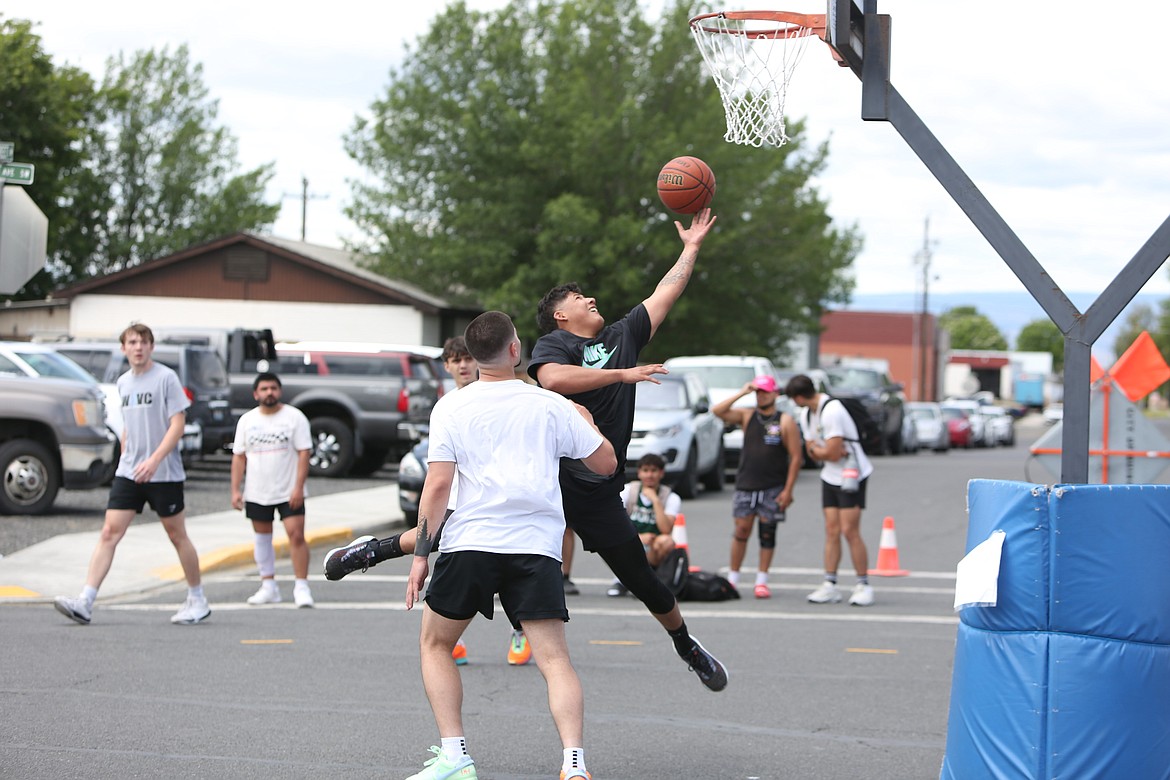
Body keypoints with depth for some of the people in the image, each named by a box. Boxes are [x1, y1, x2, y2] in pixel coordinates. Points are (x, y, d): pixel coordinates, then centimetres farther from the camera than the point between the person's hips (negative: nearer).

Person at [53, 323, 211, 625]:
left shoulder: (166, 377, -7)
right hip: (128, 472, 5)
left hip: (164, 473, -5)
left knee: (177, 535, 5)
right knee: (109, 532, -5)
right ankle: (85, 602, -12)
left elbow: (177, 424, -12)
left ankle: (197, 601, 19)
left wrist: (154, 460, -22)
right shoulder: (123, 382, 12)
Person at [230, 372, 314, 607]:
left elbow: (304, 453, -7)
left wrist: (298, 487, -16)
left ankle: (301, 587, -9)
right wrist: (235, 489, 0)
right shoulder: (247, 420, 7)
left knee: (296, 535, -13)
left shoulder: (294, 417, -4)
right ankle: (268, 587, 20)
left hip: (288, 492, -4)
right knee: (262, 537, 10)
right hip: (256, 493, 4)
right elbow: (239, 457, 8)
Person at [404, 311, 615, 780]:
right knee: (553, 657, -3)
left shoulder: (450, 408, 5)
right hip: (537, 546, 1)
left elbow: (438, 483, -2)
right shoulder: (552, 406, 8)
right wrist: (588, 423, 33)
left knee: (434, 645, 16)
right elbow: (605, 463, 14)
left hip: (469, 540, -1)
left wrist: (421, 553, 2)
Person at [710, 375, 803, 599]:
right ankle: (732, 578, 6)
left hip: (773, 488, -2)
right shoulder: (747, 416, 9)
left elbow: (795, 457, -3)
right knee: (741, 529, -2)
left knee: (767, 533, 1)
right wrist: (741, 393, -7)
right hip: (745, 485, 2)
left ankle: (762, 581, 7)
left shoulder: (785, 421, 0)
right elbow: (718, 411, -5)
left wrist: (788, 490, -9)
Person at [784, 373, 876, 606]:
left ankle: (863, 585, -2)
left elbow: (832, 454, -22)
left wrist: (814, 448, -3)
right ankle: (830, 585, 6)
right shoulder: (806, 414, 7)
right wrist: (824, 450, -11)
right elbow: (813, 453, 10)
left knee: (849, 531, -10)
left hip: (852, 475, -8)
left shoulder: (832, 411, -23)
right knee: (831, 531, 5)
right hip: (830, 477, 8)